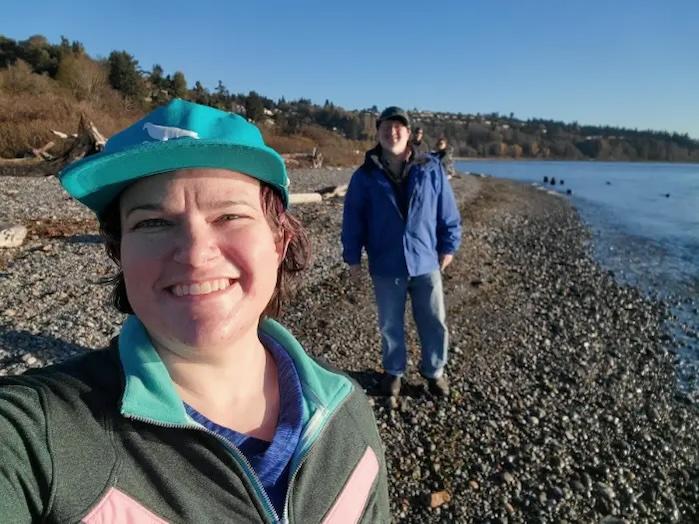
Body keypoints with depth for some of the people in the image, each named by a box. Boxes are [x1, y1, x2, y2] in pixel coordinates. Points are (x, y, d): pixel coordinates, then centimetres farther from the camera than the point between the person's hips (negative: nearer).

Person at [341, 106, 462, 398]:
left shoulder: (431, 169, -2)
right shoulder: (365, 176, -3)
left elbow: (447, 211, 5)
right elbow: (353, 219, 1)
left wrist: (448, 246, 6)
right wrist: (352, 258, 0)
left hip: (426, 262, 1)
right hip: (386, 266, 0)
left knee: (435, 323, 11)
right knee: (390, 325, 14)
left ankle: (435, 371, 33)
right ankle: (393, 371, 35)